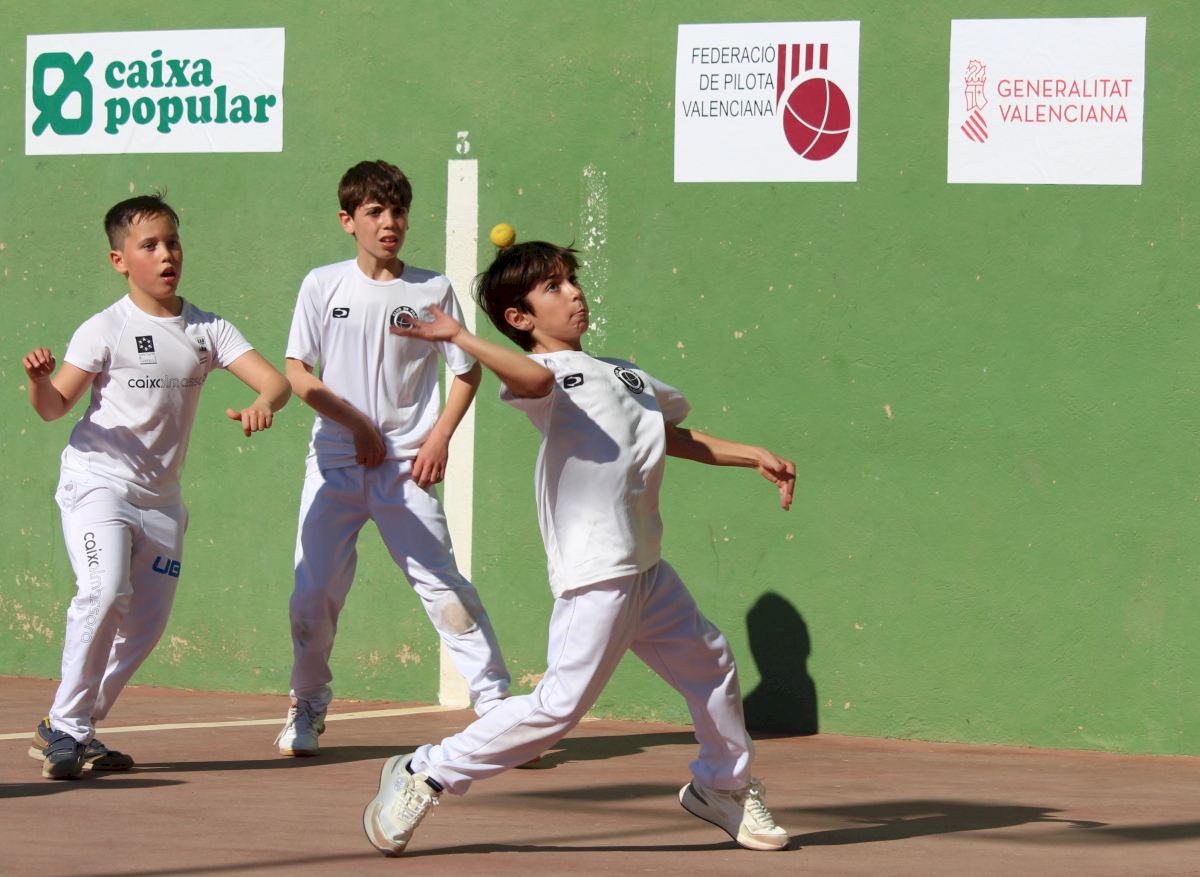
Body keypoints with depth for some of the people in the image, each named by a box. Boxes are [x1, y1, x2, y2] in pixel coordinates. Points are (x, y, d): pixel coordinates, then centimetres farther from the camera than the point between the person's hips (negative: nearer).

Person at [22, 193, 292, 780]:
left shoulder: (207, 330, 2)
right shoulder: (104, 330, -8)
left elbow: (276, 380, -5)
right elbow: (54, 407, -8)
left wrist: (264, 403, -28)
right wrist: (39, 380, -30)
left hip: (160, 498, 5)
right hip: (98, 483, -5)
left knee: (147, 622, 6)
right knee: (105, 593, -25)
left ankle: (70, 730, 19)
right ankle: (67, 726, -14)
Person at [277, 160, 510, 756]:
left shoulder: (433, 291, 3)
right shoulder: (323, 286, 4)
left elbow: (467, 371, 9)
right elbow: (297, 371, 2)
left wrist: (440, 437, -4)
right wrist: (357, 423, -8)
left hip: (405, 467, -1)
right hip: (335, 462, 1)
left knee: (442, 585, -8)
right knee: (313, 592, 0)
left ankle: (495, 701, -4)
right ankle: (307, 706, 21)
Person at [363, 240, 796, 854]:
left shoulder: (620, 375, 20)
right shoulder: (541, 374, -7)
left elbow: (673, 436, 29)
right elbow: (538, 378, -32)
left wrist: (754, 456, 23)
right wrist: (460, 340, -39)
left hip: (646, 570, 9)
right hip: (595, 573, -9)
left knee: (709, 665, 20)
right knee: (560, 704, -15)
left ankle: (724, 788, 42)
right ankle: (424, 776, -3)